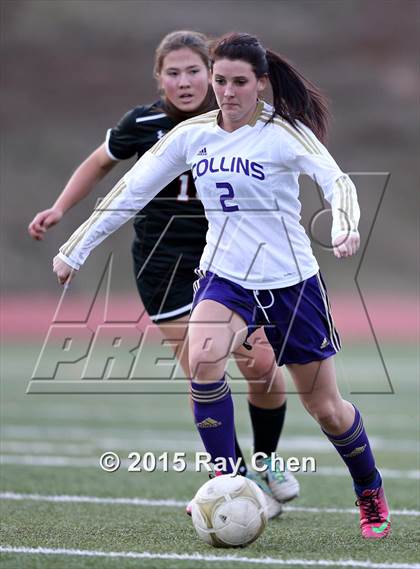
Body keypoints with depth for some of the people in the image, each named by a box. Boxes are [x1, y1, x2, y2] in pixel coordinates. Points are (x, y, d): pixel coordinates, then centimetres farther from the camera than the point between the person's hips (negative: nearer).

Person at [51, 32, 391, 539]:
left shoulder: (284, 133, -12)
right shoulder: (192, 135, -1)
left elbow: (336, 181, -26)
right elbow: (131, 191, 5)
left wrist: (344, 226, -48)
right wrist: (75, 250, 5)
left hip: (291, 281, -2)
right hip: (224, 275, 2)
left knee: (327, 409, 6)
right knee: (202, 359, -29)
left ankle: (371, 494, 34)